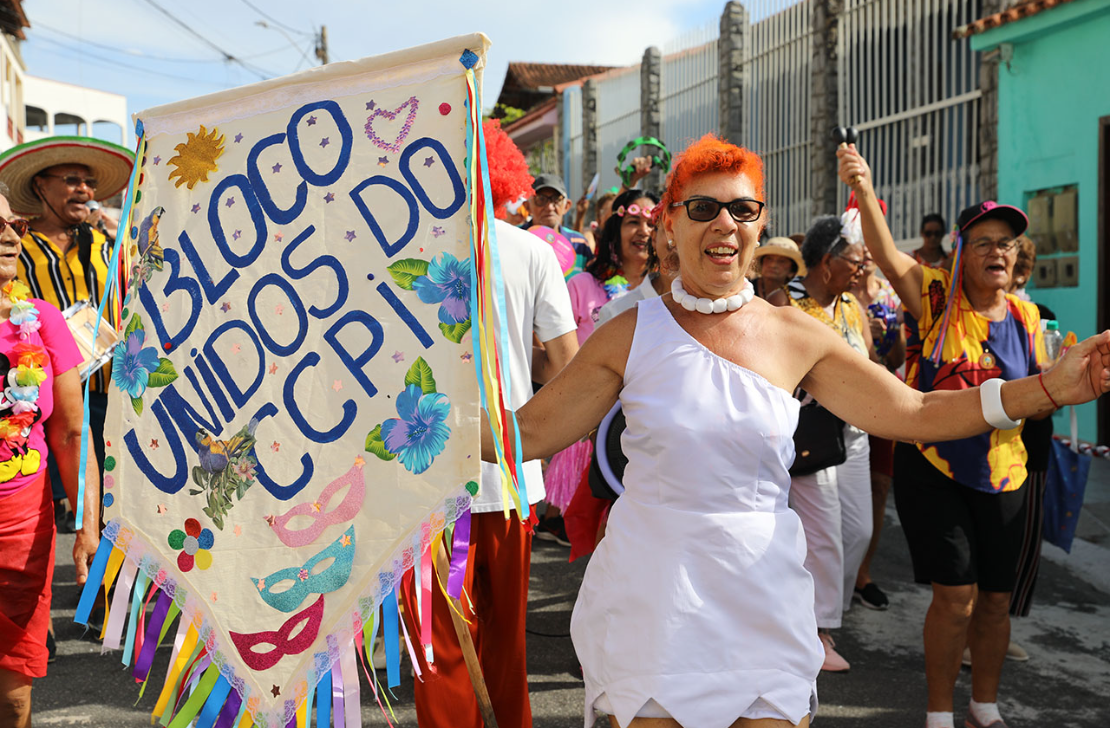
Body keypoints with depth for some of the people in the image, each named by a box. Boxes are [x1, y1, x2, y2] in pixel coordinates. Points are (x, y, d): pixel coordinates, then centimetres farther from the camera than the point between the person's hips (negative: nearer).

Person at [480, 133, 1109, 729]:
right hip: (652, 590, -1)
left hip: (762, 596, 2)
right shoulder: (631, 336, -4)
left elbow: (916, 413, 2)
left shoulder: (797, 336, 1)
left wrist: (1053, 387, -5)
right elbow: (529, 432, -3)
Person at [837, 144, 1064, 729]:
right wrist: (864, 191, -41)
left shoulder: (1025, 317, 5)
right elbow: (887, 255, -27)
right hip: (932, 470, -4)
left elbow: (1038, 403, 15)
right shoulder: (936, 297, -8)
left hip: (1002, 476, 4)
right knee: (955, 593, -6)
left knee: (995, 599, 12)